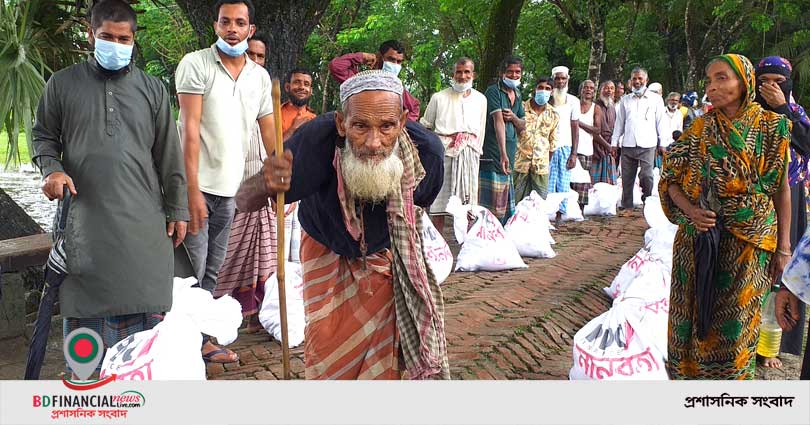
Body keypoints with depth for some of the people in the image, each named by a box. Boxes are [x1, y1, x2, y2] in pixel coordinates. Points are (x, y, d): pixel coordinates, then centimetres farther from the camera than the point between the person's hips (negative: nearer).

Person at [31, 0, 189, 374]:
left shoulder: (151, 89, 10)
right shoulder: (63, 84, 7)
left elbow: (169, 156, 10)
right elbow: (44, 136, 15)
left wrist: (177, 209, 7)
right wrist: (51, 168, -7)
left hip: (143, 219, 1)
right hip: (85, 216, -1)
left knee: (145, 303, 2)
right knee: (84, 304, 2)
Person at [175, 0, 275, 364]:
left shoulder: (260, 76, 9)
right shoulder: (195, 64, -8)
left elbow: (269, 133, 11)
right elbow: (190, 130, -14)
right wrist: (193, 190, -19)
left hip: (229, 188, 6)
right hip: (198, 185, -6)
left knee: (211, 271, 14)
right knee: (191, 272, -4)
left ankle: (201, 340, 25)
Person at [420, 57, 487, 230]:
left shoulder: (480, 99, 15)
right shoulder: (439, 98, 5)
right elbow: (425, 126, 10)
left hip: (470, 153, 3)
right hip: (444, 152, -3)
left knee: (467, 203, 3)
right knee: (439, 204, -4)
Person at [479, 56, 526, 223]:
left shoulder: (517, 95, 16)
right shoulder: (493, 91, -10)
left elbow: (522, 127, 20)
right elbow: (498, 122, -22)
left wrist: (513, 117, -5)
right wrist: (503, 153, -33)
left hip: (510, 152, 8)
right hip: (492, 154, -8)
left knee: (506, 202, 11)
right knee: (490, 201, -10)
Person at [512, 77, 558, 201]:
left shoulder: (553, 115, 7)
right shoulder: (521, 108, -2)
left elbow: (553, 142, 12)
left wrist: (548, 162, 11)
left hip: (541, 165, 2)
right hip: (520, 162, -2)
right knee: (516, 200, 3)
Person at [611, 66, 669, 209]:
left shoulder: (656, 99, 9)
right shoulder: (625, 100, 16)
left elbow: (661, 122, 9)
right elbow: (619, 122, 19)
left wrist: (664, 143, 2)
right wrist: (614, 142, 13)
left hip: (647, 145, -3)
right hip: (628, 144, 3)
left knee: (646, 176, -13)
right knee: (627, 178, 3)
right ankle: (626, 207, 10)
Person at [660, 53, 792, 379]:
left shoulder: (771, 127, -2)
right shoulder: (700, 128, 2)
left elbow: (781, 188, 1)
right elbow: (672, 178, 4)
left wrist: (783, 247, 0)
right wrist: (690, 210, -16)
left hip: (748, 245, -2)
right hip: (698, 242, 2)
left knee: (734, 327, 5)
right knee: (693, 317, 8)